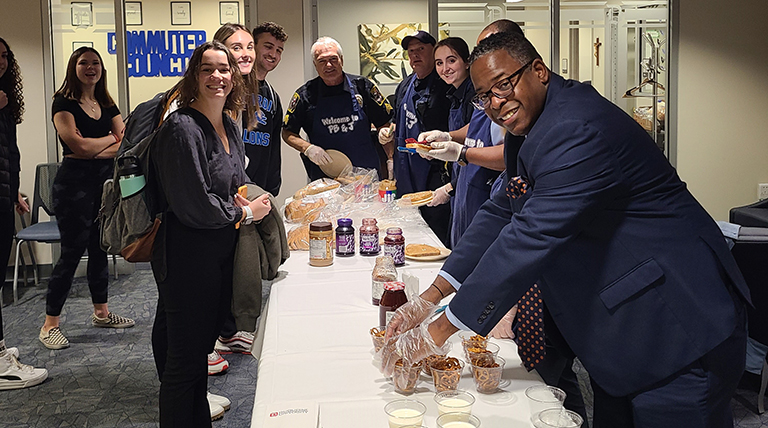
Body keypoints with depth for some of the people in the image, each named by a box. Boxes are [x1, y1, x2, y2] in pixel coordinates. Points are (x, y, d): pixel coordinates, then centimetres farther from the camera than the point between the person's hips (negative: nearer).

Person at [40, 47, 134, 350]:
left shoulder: (107, 106, 13)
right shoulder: (64, 103, -6)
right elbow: (79, 145, -18)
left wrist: (95, 151, -14)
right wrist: (111, 138, -3)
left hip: (105, 182, 6)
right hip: (74, 184, -6)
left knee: (100, 248, 12)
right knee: (72, 251, -5)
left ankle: (101, 312, 25)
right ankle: (49, 326, 3)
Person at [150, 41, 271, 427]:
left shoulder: (229, 127, 10)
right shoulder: (182, 128, -18)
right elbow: (194, 206, -22)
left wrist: (242, 200, 2)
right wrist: (245, 213, -9)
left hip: (222, 255, 9)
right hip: (187, 258, -9)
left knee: (201, 346, 20)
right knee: (185, 357, 1)